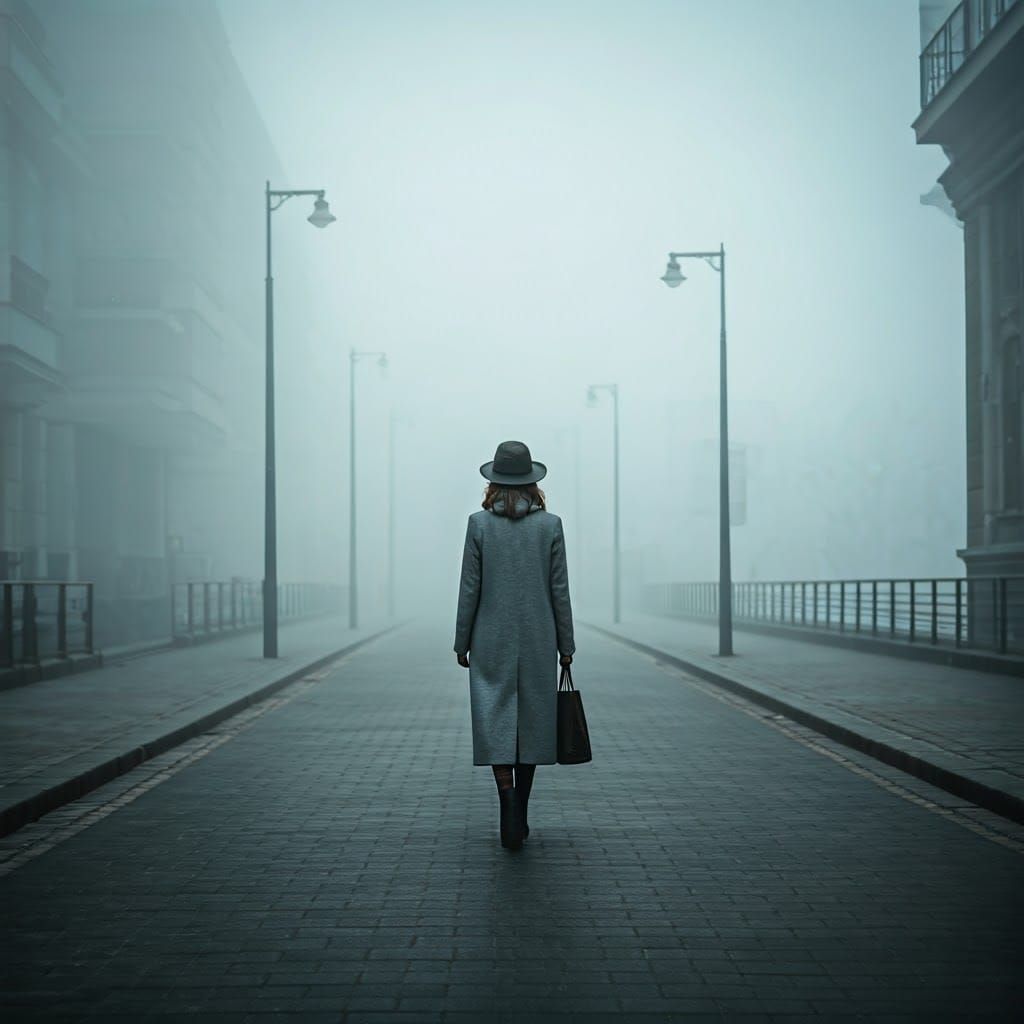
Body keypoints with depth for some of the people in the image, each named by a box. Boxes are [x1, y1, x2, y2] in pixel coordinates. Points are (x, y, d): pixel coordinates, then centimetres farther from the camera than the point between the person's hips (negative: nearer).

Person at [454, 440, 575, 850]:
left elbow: (470, 588, -4)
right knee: (531, 722, 11)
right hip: (537, 639, 1)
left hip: (492, 639, -1)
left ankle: (508, 798, -21)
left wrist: (462, 642, 5)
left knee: (496, 722, 1)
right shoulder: (550, 525, -2)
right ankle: (519, 816, 17)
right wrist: (566, 643, 8)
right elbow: (559, 589, 0)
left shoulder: (479, 523, -5)